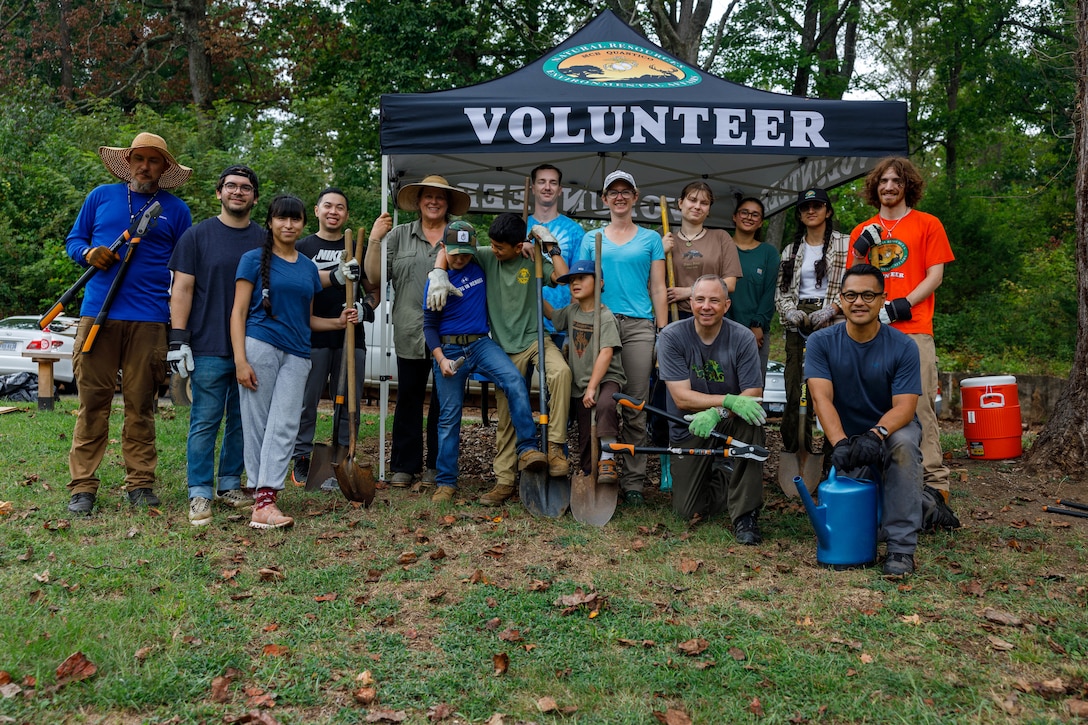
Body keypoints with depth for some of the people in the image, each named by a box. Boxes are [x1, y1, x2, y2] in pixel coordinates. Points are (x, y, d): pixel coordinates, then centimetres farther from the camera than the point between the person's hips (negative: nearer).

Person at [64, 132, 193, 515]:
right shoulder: (101, 196, 14)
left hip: (148, 320, 0)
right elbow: (73, 239, 19)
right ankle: (82, 486, 5)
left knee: (141, 405, 4)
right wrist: (88, 253, -5)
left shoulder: (176, 210, 12)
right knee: (92, 403, -1)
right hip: (97, 313, 0)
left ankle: (140, 483, 12)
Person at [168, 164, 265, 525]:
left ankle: (230, 486, 23)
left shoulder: (265, 240, 11)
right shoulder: (198, 235, 2)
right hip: (209, 347, -3)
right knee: (205, 422, -1)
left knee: (242, 421, 10)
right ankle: (200, 495, 7)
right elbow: (182, 289, -2)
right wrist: (178, 339, -10)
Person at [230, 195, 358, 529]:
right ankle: (261, 492, 2)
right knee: (257, 424, -2)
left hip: (296, 355, 4)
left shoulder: (309, 268, 17)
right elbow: (238, 312, -1)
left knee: (284, 425, -7)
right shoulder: (254, 260, 3)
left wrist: (338, 323, 7)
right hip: (259, 346, -4)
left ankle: (264, 502, -9)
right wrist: (240, 360, -11)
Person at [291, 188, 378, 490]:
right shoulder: (302, 248, 8)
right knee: (306, 402, -1)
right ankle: (301, 460, 12)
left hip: (350, 338, 2)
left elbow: (373, 289, 17)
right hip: (312, 337, -2)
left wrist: (366, 308, -5)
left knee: (348, 404, 3)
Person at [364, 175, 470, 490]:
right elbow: (375, 275, 4)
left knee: (444, 399, 5)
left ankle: (436, 466, 16)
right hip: (411, 333, 1)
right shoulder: (399, 235, 10)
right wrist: (374, 239, -6)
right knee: (408, 398, 5)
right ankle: (404, 466, 15)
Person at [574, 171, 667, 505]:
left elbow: (658, 288, 9)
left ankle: (633, 481, 4)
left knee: (636, 407, -2)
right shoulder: (591, 239, 16)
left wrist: (663, 333, 1)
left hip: (638, 326, -1)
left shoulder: (650, 238, 13)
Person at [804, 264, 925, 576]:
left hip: (892, 430, -1)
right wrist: (840, 442, -36)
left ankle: (901, 547, -29)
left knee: (903, 443, -37)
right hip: (849, 437, 1)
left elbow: (904, 406, -18)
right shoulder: (822, 342, -8)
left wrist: (876, 434, -40)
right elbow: (822, 398, -19)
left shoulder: (903, 347, -10)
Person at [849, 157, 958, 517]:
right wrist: (859, 253, -2)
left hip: (913, 329, -3)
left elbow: (935, 275, 3)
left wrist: (901, 305, -11)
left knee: (920, 404, -8)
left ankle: (934, 480, -6)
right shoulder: (863, 231, 18)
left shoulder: (927, 224, 10)